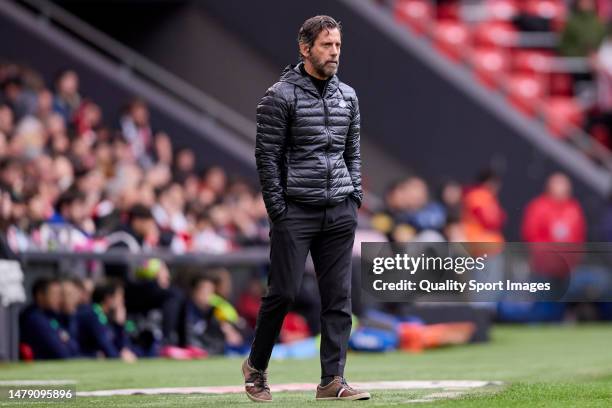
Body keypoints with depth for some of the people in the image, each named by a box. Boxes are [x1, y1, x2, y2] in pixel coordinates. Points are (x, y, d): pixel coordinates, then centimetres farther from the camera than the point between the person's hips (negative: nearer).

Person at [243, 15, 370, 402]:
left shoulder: (348, 96, 11)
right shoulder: (280, 96, -7)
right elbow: (267, 156, -8)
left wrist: (355, 198, 8)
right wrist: (278, 210, -11)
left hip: (340, 213, 5)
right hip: (296, 211, -5)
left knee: (338, 298, 1)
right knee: (284, 293, -2)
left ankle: (333, 380, 3)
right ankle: (257, 366, 19)